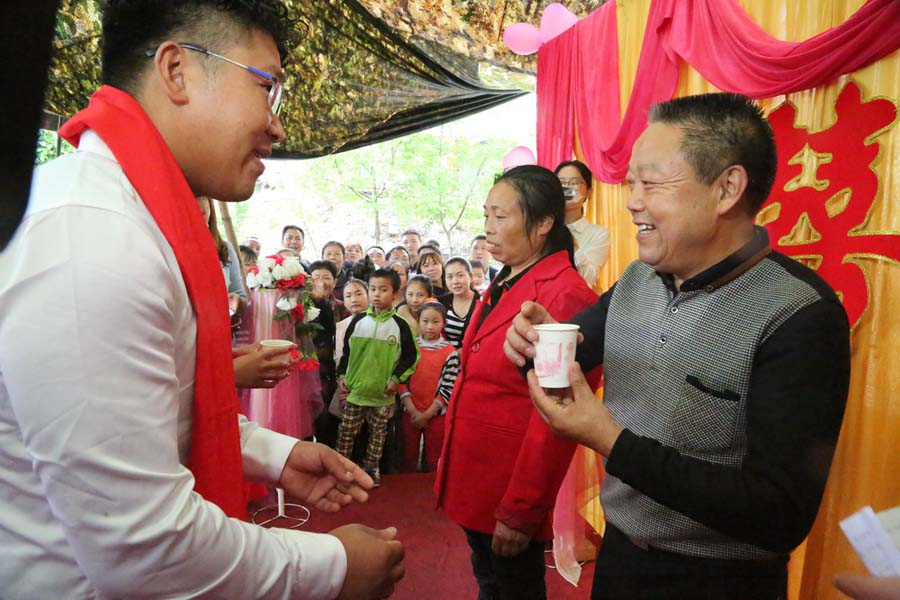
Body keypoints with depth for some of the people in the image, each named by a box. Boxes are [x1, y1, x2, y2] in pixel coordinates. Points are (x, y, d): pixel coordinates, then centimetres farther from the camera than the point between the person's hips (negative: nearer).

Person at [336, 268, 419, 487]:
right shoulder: (359, 320, 0)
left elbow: (410, 356, 0)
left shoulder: (399, 325, -4)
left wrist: (396, 378, -6)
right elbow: (346, 350, 9)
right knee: (346, 431, 6)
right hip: (355, 388, 1)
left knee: (378, 433, 12)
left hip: (383, 392, -1)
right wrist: (342, 375, 3)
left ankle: (371, 467, 26)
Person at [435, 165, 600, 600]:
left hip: (511, 494, -8)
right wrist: (450, 463, 15)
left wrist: (521, 511, -17)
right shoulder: (503, 285, 8)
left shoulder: (564, 295, -20)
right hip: (474, 481, 8)